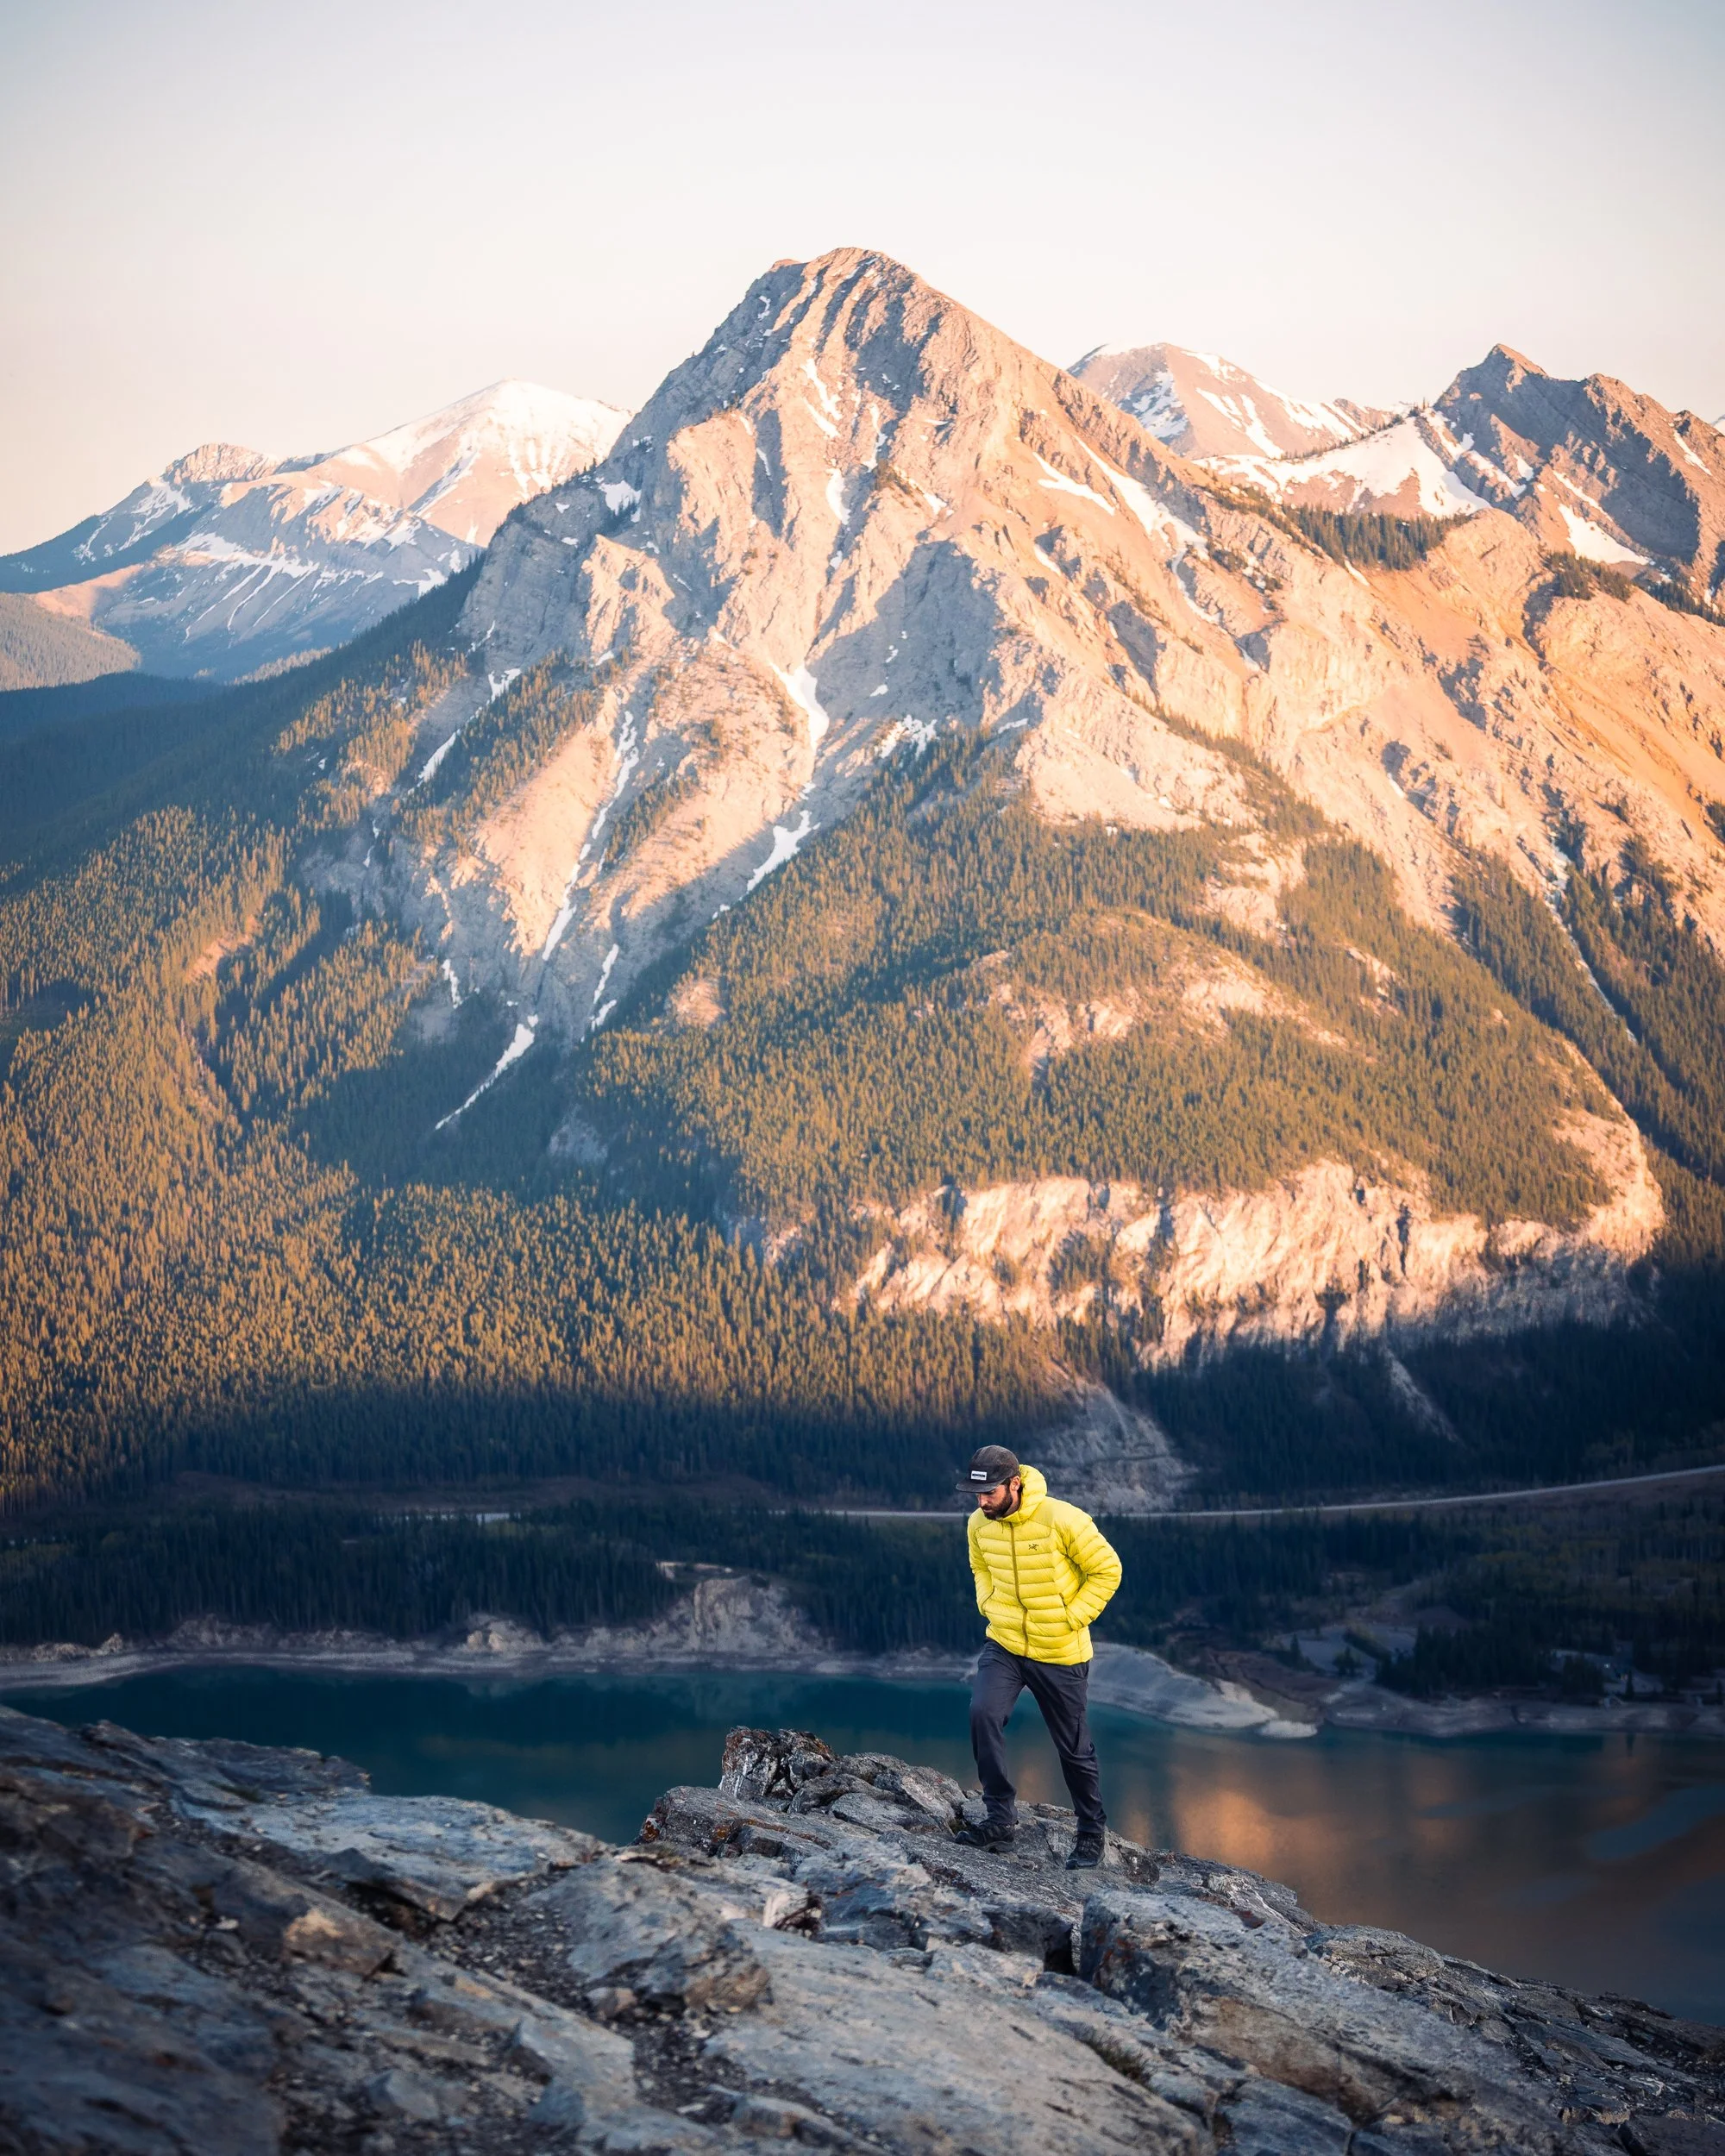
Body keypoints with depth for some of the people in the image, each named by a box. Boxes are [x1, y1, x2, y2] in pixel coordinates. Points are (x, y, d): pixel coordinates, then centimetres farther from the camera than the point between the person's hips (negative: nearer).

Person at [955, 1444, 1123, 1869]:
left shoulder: (1064, 1520, -20)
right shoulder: (979, 1524, -5)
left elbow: (1106, 1569, -9)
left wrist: (1072, 1618, -13)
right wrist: (989, 1604, 1)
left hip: (1060, 1655, -3)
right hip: (1003, 1644, 4)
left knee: (1074, 1749, 7)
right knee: (983, 1713, -21)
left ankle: (1092, 1834, 27)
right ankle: (1001, 1818, -9)